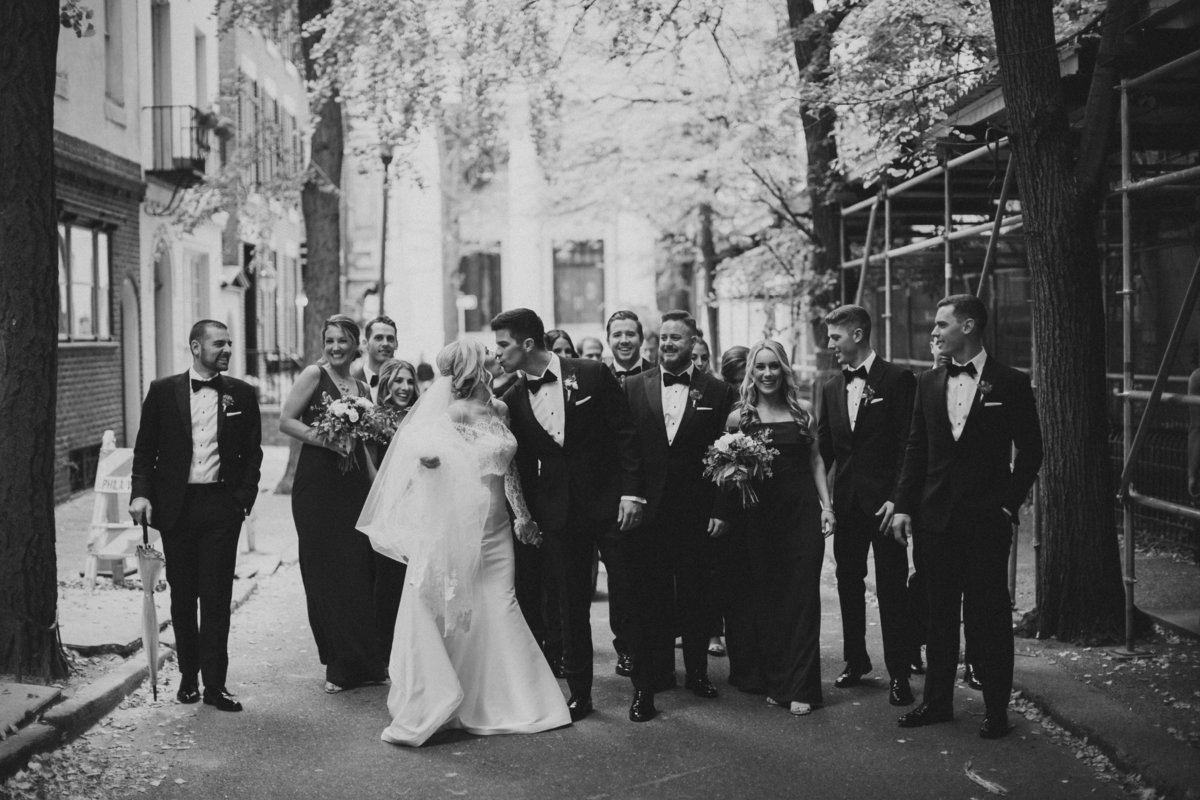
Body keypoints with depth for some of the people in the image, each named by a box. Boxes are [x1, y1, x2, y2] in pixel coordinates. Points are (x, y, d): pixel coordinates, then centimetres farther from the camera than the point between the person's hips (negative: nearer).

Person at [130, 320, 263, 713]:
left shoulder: (241, 394, 5)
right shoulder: (163, 392, 4)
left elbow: (252, 452, 7)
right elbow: (145, 449, 5)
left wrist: (244, 499, -3)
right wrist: (141, 493, -8)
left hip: (222, 505, 0)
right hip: (176, 505, 1)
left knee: (217, 598, -1)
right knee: (182, 597, 9)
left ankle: (214, 684, 5)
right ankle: (188, 677, 21)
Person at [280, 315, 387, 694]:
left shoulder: (362, 388, 15)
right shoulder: (314, 374, -2)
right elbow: (285, 421, -8)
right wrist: (325, 440, -18)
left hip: (353, 486, 5)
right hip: (317, 483, -5)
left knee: (358, 573, 4)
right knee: (326, 573, 0)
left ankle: (356, 665, 15)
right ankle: (342, 664, 9)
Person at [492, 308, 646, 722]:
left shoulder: (592, 375, -6)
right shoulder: (513, 399, 4)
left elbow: (625, 435, -5)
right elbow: (522, 462, 10)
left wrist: (632, 492, -10)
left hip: (609, 503, -3)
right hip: (559, 512, 3)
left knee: (629, 595, 2)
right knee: (571, 606, 7)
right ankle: (579, 693, 17)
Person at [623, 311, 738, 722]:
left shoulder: (717, 392, 3)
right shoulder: (633, 388, 6)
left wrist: (720, 510, -4)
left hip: (697, 514, 0)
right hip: (648, 512, 0)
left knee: (696, 596, 10)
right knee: (650, 599, 1)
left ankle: (697, 671, 26)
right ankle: (646, 684, 6)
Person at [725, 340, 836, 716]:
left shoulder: (802, 412, 6)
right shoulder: (739, 417, 3)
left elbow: (816, 460, 9)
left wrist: (826, 505, 2)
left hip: (802, 510, 0)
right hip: (760, 513, 0)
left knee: (802, 597, 0)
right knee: (767, 597, 4)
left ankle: (800, 688, 4)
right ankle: (774, 682, 15)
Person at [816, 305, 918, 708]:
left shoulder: (897, 379, -5)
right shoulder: (831, 388, 12)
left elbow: (908, 443, -9)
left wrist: (897, 498, -15)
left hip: (885, 501, -6)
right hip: (846, 502, 6)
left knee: (892, 588, -2)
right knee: (849, 583, 12)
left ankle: (899, 673, 4)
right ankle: (855, 660, 26)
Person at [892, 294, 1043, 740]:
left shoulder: (1010, 384, -3)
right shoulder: (928, 384, 9)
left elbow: (1029, 451, 0)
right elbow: (915, 450, 11)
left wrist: (1009, 503, -7)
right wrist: (904, 506, 5)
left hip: (987, 519, -4)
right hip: (937, 517, 4)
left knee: (989, 614, 1)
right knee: (940, 613, 11)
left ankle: (996, 709, 11)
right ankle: (937, 701, 20)